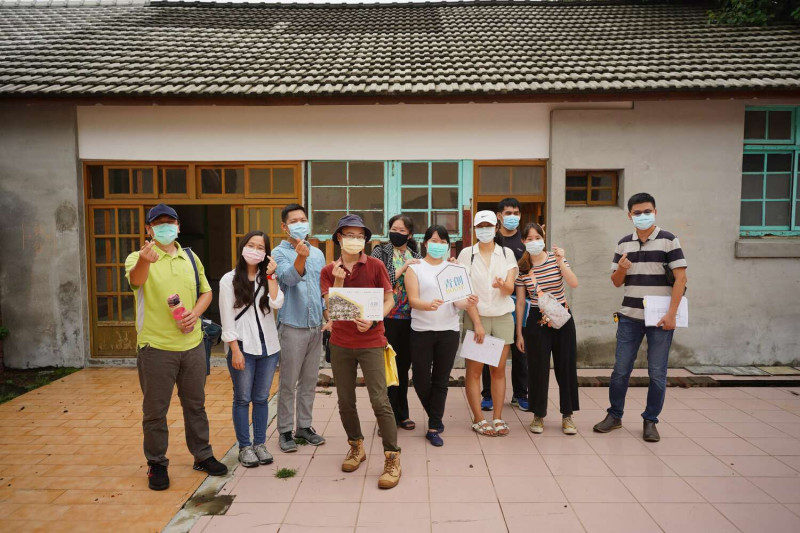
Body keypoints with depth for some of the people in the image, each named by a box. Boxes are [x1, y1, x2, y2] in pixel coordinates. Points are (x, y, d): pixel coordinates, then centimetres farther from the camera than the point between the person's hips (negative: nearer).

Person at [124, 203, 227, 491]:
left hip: (192, 343, 4)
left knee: (195, 403, 15)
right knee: (155, 410, 6)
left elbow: (206, 292, 15)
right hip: (156, 346, -4)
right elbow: (135, 280, -28)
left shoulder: (191, 258, 11)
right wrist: (144, 260, -51)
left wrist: (195, 313, -6)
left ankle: (202, 455, 30)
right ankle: (157, 463, 24)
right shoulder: (138, 258, -5)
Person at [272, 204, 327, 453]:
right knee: (288, 383, 2)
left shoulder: (317, 253, 11)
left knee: (310, 380, 13)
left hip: (316, 325, 5)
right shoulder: (279, 253, -6)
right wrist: (301, 258, -43)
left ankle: (304, 425, 25)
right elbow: (288, 278, -25)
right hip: (292, 326, -5)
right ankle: (285, 431, 14)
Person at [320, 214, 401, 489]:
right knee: (345, 401, 12)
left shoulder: (375, 266, -2)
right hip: (340, 343, 3)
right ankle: (356, 447, 33)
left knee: (380, 400, -7)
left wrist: (373, 320, -16)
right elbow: (330, 307, -3)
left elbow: (389, 299, 0)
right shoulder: (329, 271, 4)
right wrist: (339, 279, -16)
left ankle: (392, 458, 4)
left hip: (370, 342, -3)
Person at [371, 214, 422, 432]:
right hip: (388, 318, -4)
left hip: (409, 318, 4)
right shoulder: (380, 252, -1)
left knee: (403, 366, 13)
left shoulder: (416, 256, 10)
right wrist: (403, 269, -16)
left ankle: (401, 414, 26)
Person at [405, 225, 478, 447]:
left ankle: (434, 428, 17)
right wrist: (429, 305, -31)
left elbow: (458, 300, 2)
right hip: (422, 331, -2)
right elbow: (413, 300, -10)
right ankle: (436, 417, 32)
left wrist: (468, 302, -21)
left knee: (441, 381, 6)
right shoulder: (415, 268, 1)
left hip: (449, 331, 2)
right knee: (421, 380, 4)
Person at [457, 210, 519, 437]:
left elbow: (510, 289, -4)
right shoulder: (467, 254, -1)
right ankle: (478, 419, 11)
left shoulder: (507, 253, 5)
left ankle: (498, 418, 17)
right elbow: (466, 291, -6)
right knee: (474, 370, 0)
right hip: (476, 316, -2)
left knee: (499, 370, 6)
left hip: (503, 317, 2)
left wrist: (502, 285, -28)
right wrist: (477, 323, -11)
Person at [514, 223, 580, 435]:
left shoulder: (556, 258, -1)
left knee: (566, 366, 6)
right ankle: (538, 415, 19)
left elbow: (574, 283, -14)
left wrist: (560, 262, -22)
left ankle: (567, 415, 20)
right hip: (537, 320, -1)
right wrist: (519, 333, 2)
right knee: (538, 368, 3)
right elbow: (520, 302, 1)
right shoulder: (522, 268, -2)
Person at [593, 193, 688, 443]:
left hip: (660, 318, -3)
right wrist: (621, 269, -12)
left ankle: (650, 421, 19)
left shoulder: (668, 240, -3)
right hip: (630, 317, 3)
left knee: (657, 373, 4)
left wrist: (671, 314, -15)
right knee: (620, 370, 6)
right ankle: (614, 415, 21)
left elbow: (680, 277, -8)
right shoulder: (623, 244, 9)